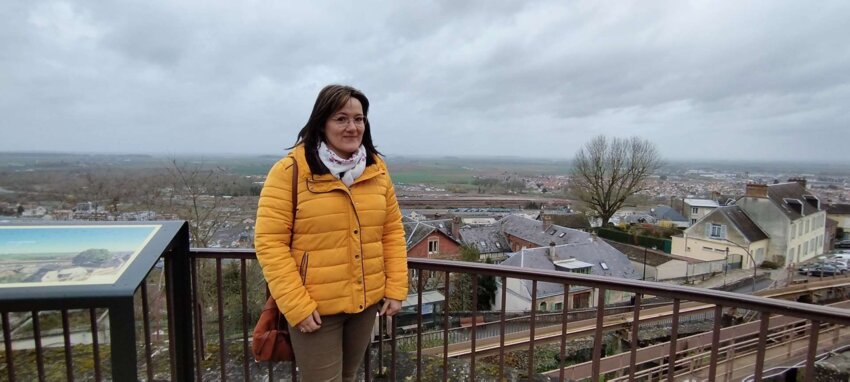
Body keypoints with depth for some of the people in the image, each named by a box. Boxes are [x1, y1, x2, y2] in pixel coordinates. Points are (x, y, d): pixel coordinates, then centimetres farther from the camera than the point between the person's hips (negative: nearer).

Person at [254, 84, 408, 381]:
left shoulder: (377, 170, 2)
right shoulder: (290, 170, -12)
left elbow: (393, 231, 5)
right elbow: (270, 242, -14)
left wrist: (396, 288, 0)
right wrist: (296, 306, -17)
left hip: (366, 302, 5)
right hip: (313, 308, -4)